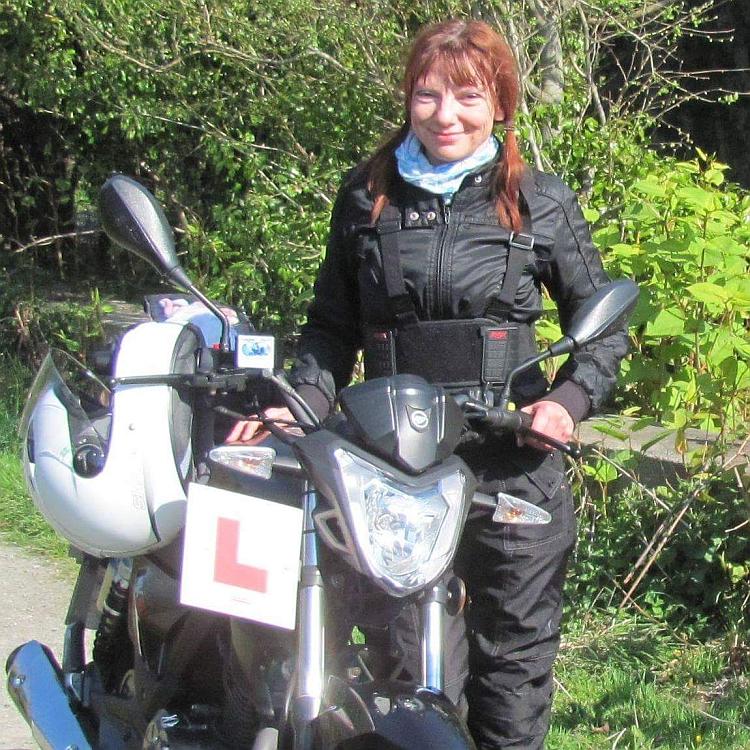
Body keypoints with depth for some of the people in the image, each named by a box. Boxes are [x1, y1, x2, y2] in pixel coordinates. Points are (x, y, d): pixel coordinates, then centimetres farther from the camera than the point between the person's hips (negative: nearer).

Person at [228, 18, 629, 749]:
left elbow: (603, 322, 11)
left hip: (512, 464, -1)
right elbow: (332, 326, 14)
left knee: (514, 657, 6)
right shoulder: (365, 197, 10)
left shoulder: (541, 204, 5)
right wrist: (301, 402, -2)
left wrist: (569, 398, -6)